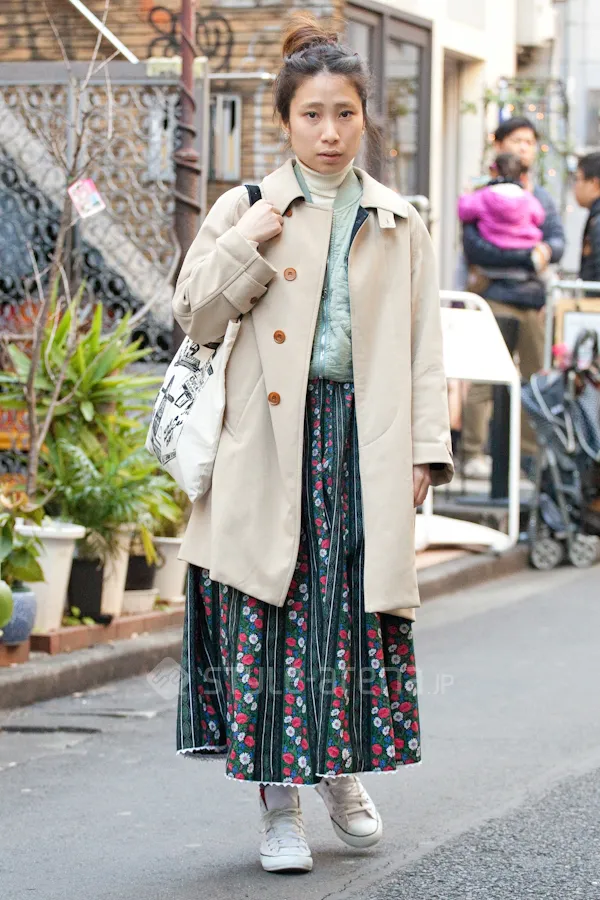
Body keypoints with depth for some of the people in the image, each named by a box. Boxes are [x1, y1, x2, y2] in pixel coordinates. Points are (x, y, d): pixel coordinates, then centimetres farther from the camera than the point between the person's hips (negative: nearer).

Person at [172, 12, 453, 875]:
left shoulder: (399, 224, 11)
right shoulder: (245, 210, 6)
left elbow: (424, 345, 11)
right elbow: (195, 315, 3)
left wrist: (426, 447, 4)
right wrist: (250, 244, -9)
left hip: (364, 442, 2)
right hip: (273, 443, -2)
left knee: (360, 610, 4)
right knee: (272, 618, -4)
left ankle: (344, 777, 25)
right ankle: (280, 805, 4)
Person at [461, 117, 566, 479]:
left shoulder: (542, 196, 20)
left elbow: (558, 239, 9)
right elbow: (474, 247, -11)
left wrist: (547, 250, -16)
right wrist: (528, 257, -15)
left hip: (533, 296, 6)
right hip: (495, 294, -6)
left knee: (533, 378, 6)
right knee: (485, 379, -10)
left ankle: (529, 454, 12)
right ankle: (475, 453, -8)